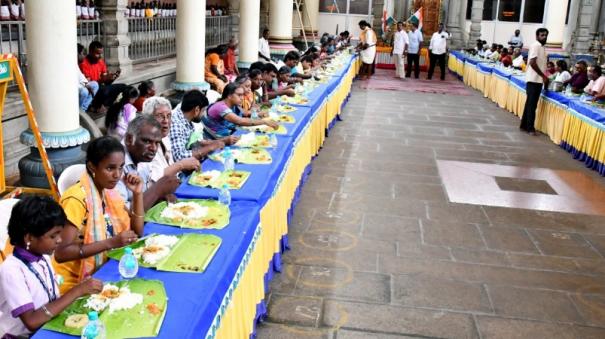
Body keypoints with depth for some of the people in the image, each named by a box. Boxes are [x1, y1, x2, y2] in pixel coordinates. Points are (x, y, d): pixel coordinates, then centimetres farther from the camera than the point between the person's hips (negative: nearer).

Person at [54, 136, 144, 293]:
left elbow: (136, 232, 4)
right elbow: (61, 253, -25)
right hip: (74, 283, -7)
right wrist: (111, 242, -28)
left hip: (99, 273, 7)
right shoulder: (77, 198, -20)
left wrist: (137, 194, -7)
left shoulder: (109, 192, 3)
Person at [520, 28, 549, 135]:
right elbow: (532, 63, -20)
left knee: (530, 103, 12)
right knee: (532, 104, -7)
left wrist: (544, 77, 12)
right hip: (534, 79, -9)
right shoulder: (536, 45, -11)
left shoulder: (542, 47, 17)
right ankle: (530, 128, -5)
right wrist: (544, 76, -18)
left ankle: (524, 125, 18)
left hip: (538, 80, 9)